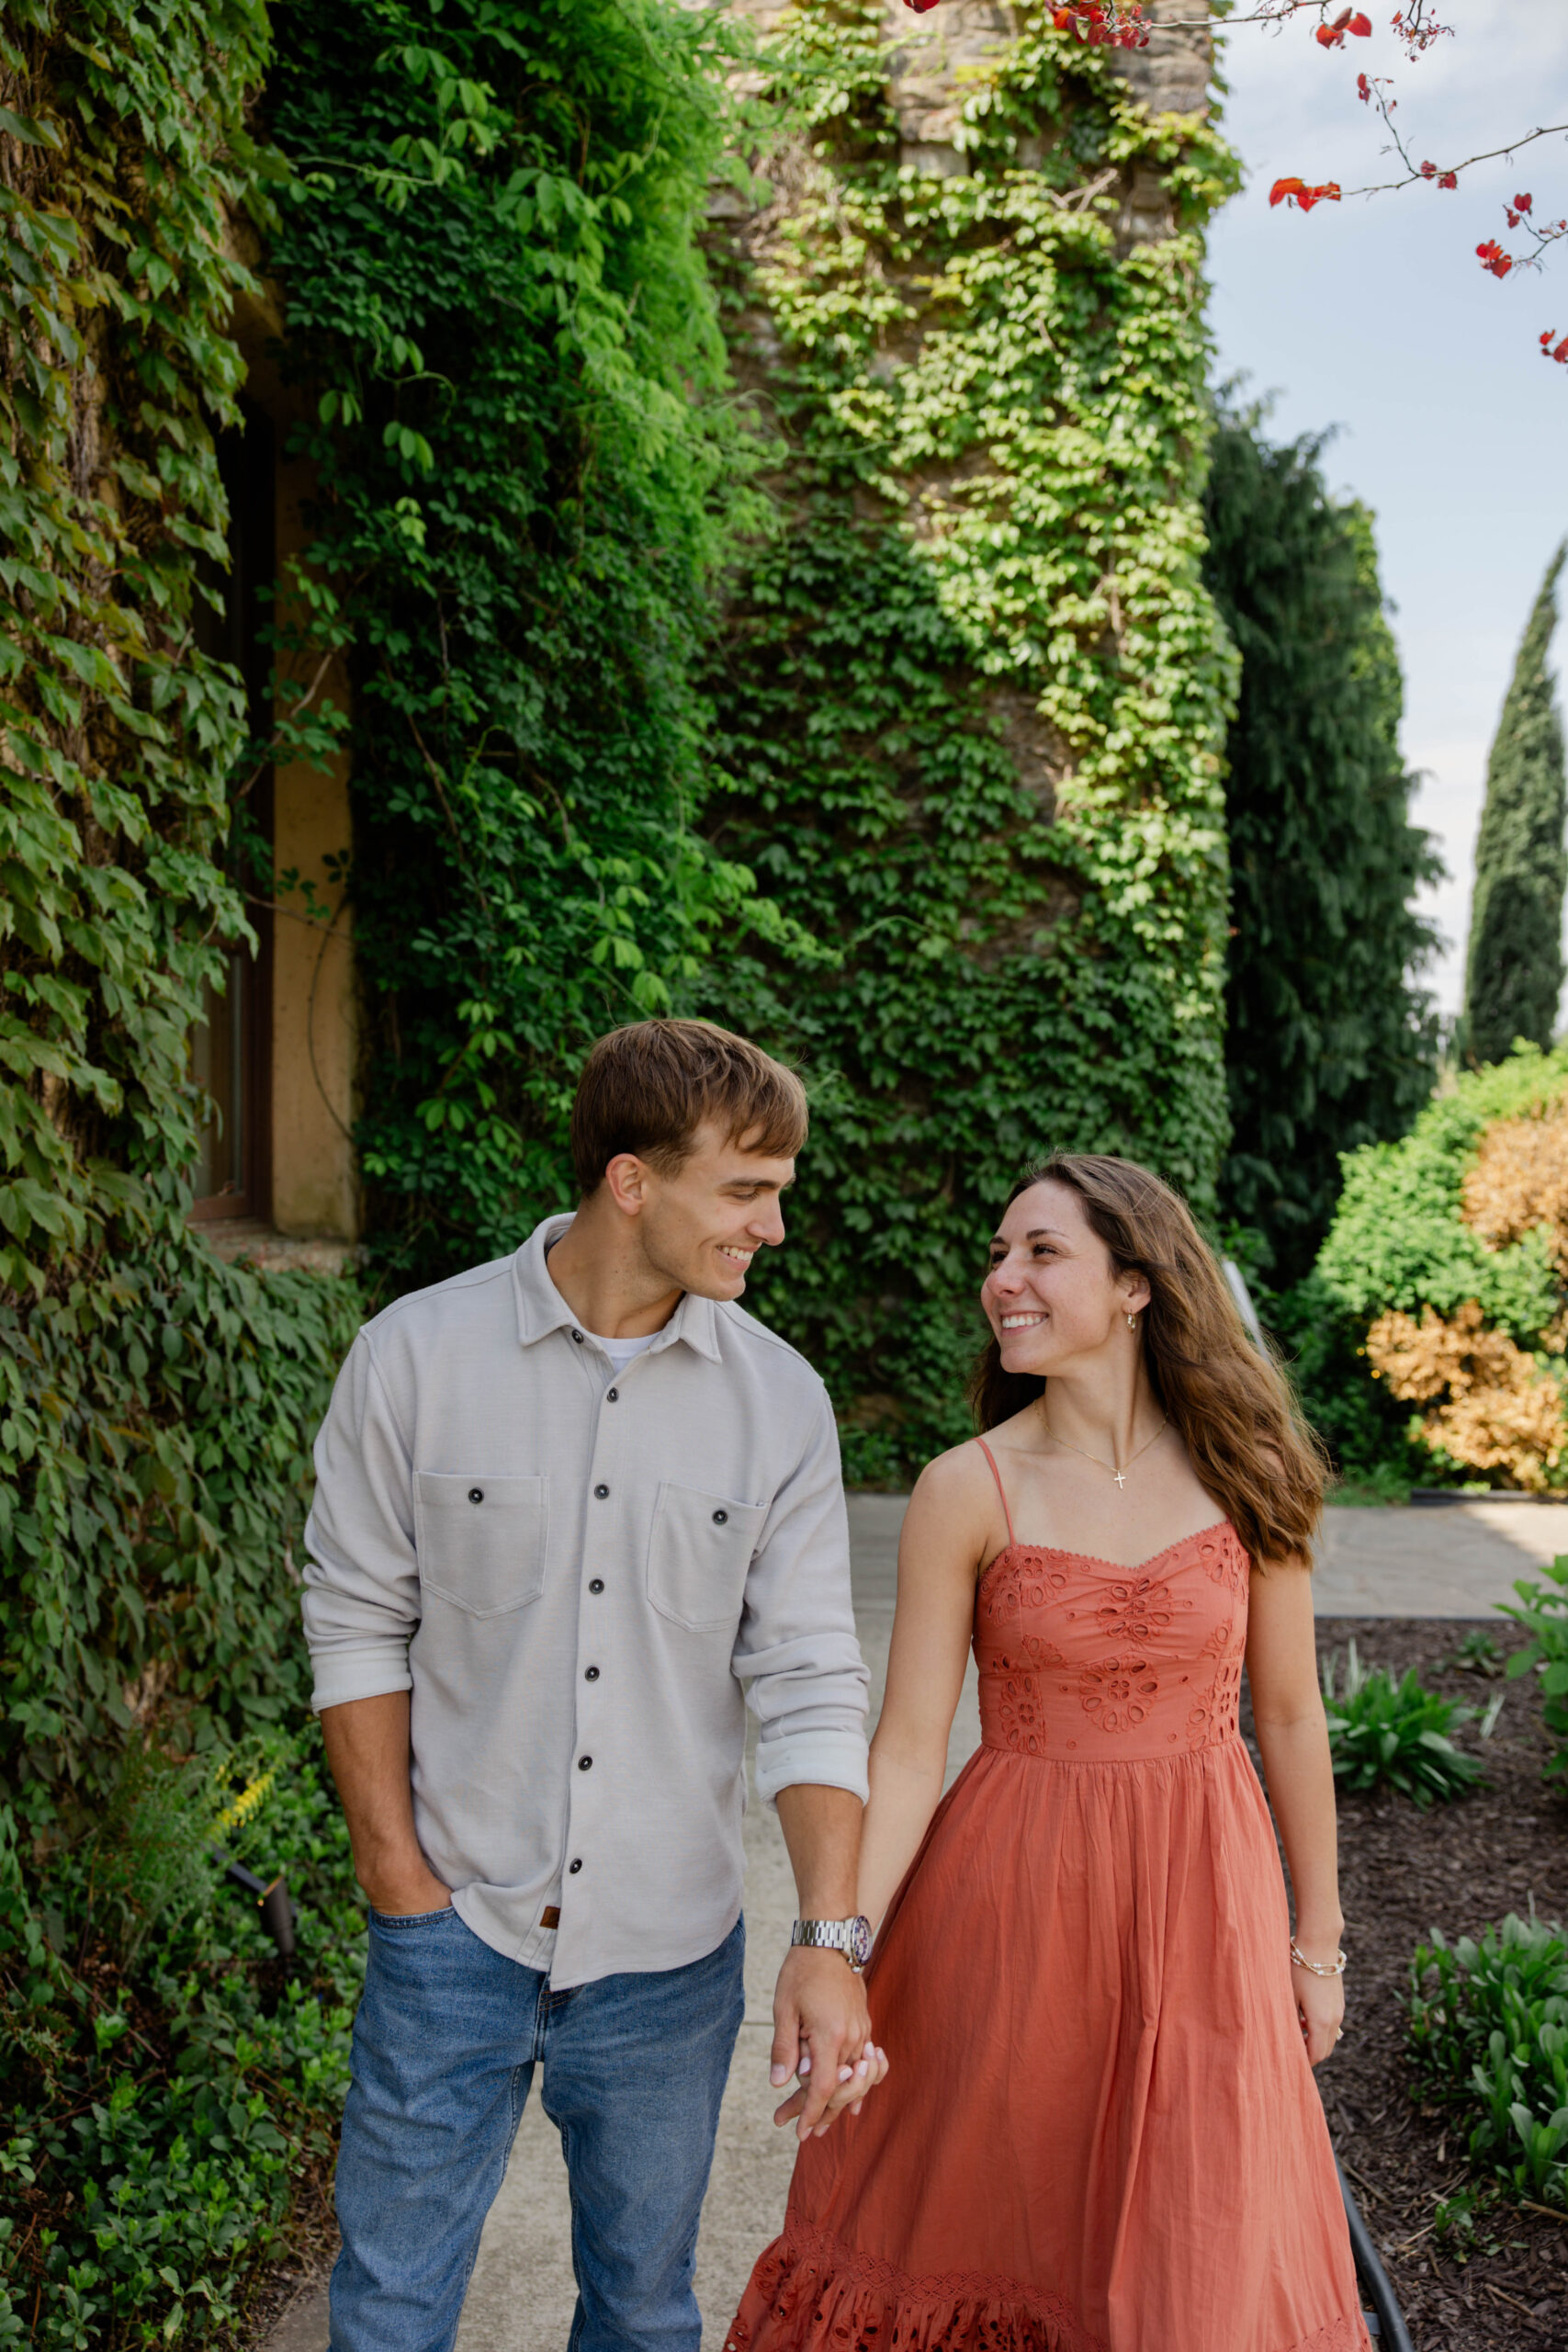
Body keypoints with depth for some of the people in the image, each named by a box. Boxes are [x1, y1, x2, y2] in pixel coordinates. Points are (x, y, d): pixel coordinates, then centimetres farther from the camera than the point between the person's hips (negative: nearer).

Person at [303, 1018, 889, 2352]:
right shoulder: (415, 1357, -9)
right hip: (456, 1927, -1)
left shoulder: (778, 1400, -5)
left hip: (668, 1950, 2)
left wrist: (829, 1938, -14)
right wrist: (397, 1869, -4)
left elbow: (812, 1681, -6)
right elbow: (358, 1623, -1)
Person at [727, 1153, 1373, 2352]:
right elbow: (907, 1752, -8)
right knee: (973, 2221, 13)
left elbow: (1291, 1719, 5)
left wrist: (1317, 1937, 10)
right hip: (1009, 1904, -1)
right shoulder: (967, 1491, -8)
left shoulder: (1246, 1474, -4)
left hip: (1199, 1896, 1)